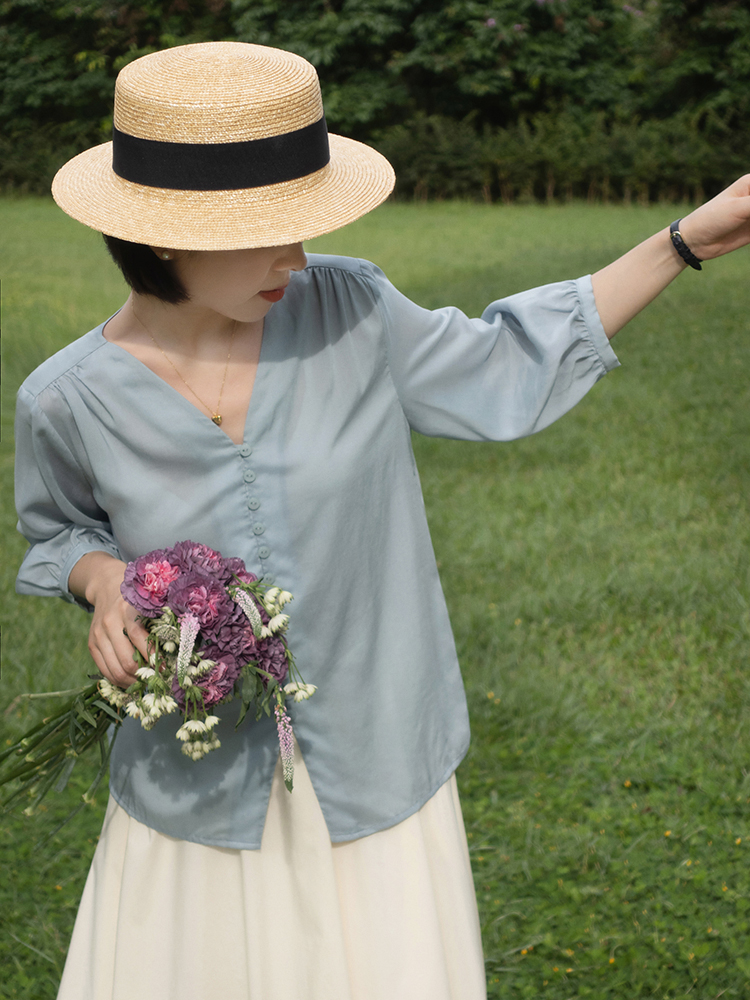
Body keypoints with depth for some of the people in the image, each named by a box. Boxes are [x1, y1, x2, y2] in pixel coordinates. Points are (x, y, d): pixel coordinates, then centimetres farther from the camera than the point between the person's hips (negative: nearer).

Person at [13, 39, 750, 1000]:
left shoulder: (347, 310, -12)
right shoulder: (70, 400, -13)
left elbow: (504, 370, 2)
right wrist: (101, 580, -15)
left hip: (375, 769, 1)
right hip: (198, 790, 0)